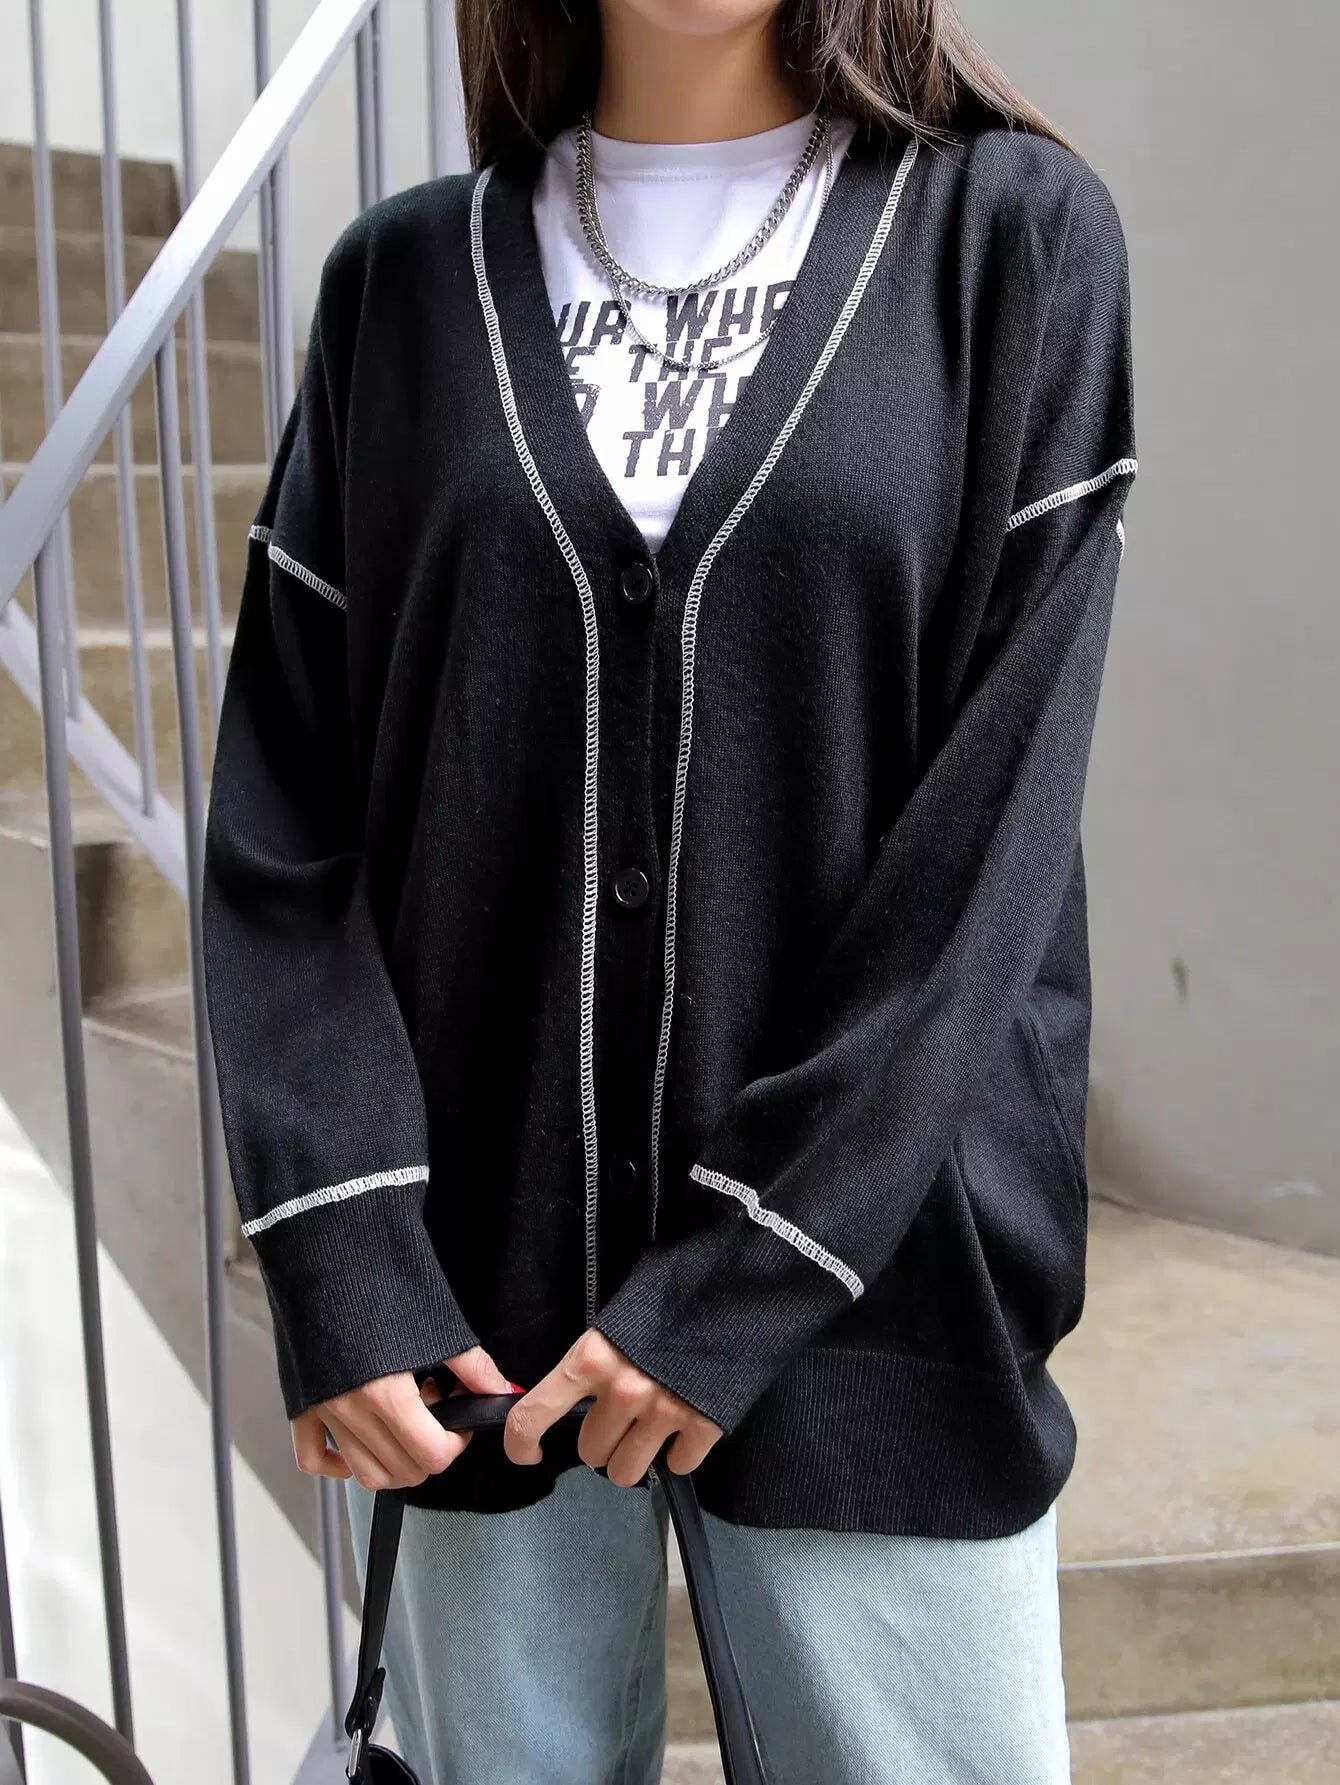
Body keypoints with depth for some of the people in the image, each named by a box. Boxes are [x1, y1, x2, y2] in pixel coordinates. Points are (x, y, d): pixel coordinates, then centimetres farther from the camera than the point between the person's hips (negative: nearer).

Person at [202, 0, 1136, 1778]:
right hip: (478, 1287, 2)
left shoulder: (1011, 232, 1)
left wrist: (745, 1268, -12)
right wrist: (342, 1256, -8)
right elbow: (282, 807, 2)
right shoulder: (409, 277, 7)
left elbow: (1000, 818, -7)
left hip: (868, 1277, -1)